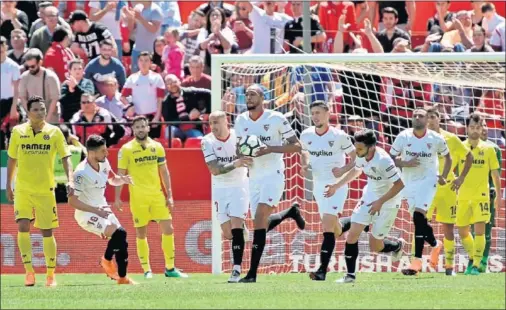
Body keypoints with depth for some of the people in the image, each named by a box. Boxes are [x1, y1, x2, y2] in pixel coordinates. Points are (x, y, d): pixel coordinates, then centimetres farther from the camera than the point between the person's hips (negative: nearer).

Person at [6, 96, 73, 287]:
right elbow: (12, 159, 10)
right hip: (23, 190, 0)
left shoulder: (54, 132, -2)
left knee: (47, 232, 3)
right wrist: (8, 186, 11)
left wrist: (70, 180, -18)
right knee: (23, 227, -15)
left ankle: (51, 275, 13)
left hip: (46, 190, 0)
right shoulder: (18, 132, 1)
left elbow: (65, 157, -4)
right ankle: (29, 271, -9)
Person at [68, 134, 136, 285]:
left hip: (102, 209, 8)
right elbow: (72, 201, -25)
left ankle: (122, 277, 20)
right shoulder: (81, 173, -27)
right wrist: (95, 210, -28)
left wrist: (122, 179, -8)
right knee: (118, 233, -23)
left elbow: (113, 180, 16)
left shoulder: (104, 163, -3)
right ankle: (107, 260, -1)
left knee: (121, 241, 3)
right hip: (86, 214, -8)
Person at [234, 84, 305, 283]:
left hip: (273, 175, -6)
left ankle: (252, 272, -20)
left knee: (259, 220, -19)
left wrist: (270, 149, -20)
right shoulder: (241, 121, 7)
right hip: (254, 177, 6)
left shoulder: (276, 119, -9)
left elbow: (296, 146, -8)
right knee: (263, 224, 10)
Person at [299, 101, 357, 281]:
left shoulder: (339, 136, -11)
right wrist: (305, 166, 2)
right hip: (318, 185, 6)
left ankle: (323, 270, -22)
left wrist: (343, 170, -18)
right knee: (331, 224, 11)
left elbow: (355, 158, -2)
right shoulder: (306, 136, 2)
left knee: (328, 223, -17)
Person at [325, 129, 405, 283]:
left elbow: (399, 184, -26)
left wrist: (380, 202, -27)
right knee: (352, 234, -5)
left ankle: (397, 245, 34)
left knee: (375, 246, 1)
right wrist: (336, 186, 17)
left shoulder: (383, 161, -30)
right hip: (369, 197, 7)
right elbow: (356, 171, 17)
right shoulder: (362, 156, -6)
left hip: (387, 202, -7)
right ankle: (350, 275, 3)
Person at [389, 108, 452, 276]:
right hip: (409, 182, 3)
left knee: (418, 216, -20)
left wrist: (444, 176, 6)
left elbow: (447, 156, 13)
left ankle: (417, 261, -23)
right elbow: (391, 158, 0)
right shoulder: (403, 136, -4)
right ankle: (435, 244, 38)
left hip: (428, 180, -3)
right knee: (419, 220, 8)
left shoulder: (436, 139, -5)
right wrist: (406, 163, -17)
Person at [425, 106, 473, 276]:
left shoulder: (451, 139, 2)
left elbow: (469, 156, 12)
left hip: (447, 189, 1)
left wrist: (461, 178, 4)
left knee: (448, 228, 4)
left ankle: (449, 266, 14)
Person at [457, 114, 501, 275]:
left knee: (479, 230, -13)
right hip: (463, 196, 2)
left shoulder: (488, 149, 2)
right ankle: (472, 258, 31)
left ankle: (476, 265, -10)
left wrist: (498, 194, 7)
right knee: (462, 232, 8)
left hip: (481, 195, -2)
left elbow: (495, 173, 8)